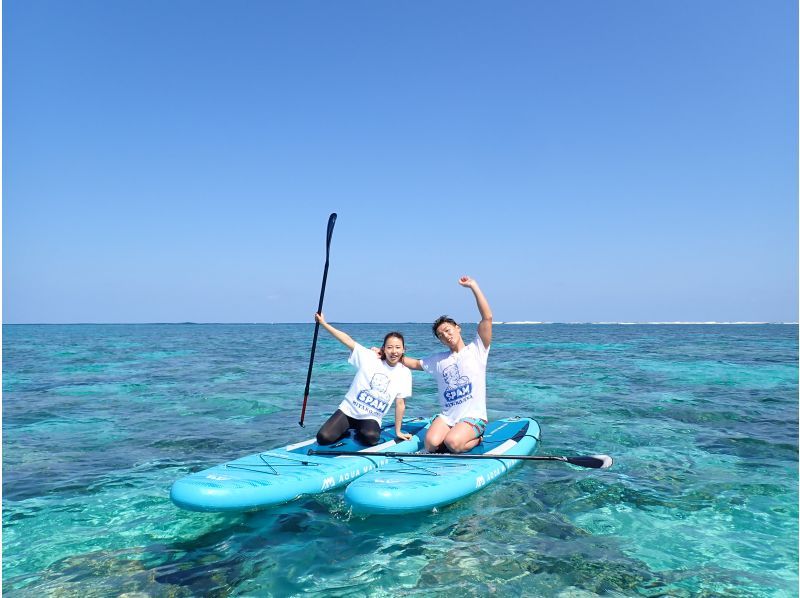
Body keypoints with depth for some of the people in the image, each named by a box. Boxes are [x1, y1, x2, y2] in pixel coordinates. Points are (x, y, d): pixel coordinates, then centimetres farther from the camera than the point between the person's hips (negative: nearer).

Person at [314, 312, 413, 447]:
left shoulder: (405, 373, -2)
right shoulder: (370, 358, -6)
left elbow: (400, 404, 2)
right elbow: (347, 340, -11)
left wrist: (398, 431, 3)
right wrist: (323, 323, -16)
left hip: (371, 418, 0)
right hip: (348, 410, 0)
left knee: (370, 437, -34)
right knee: (323, 438, -20)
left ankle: (360, 433, 3)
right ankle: (345, 431, 13)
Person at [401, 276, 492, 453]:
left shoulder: (476, 350, 1)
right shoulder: (438, 360, 17)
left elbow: (487, 318, -9)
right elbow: (415, 363, 28)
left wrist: (473, 286, -11)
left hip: (473, 417, -4)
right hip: (446, 416, 4)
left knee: (452, 443, -29)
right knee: (431, 443, -23)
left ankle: (476, 439, 3)